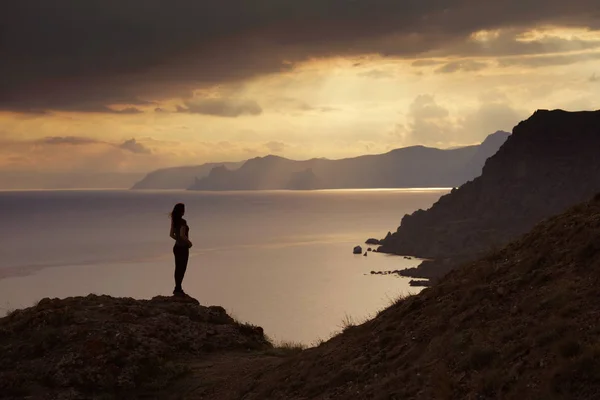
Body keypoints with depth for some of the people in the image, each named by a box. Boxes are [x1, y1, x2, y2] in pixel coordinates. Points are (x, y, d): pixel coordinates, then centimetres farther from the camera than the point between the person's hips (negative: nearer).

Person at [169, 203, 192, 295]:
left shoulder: (174, 221, 6)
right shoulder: (183, 221, -18)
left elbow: (172, 234, 11)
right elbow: (182, 235, -26)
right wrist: (189, 242, -11)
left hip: (177, 247, 8)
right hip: (183, 248, -8)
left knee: (178, 268, 15)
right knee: (182, 268, 0)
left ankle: (178, 288, 22)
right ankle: (178, 289, 1)